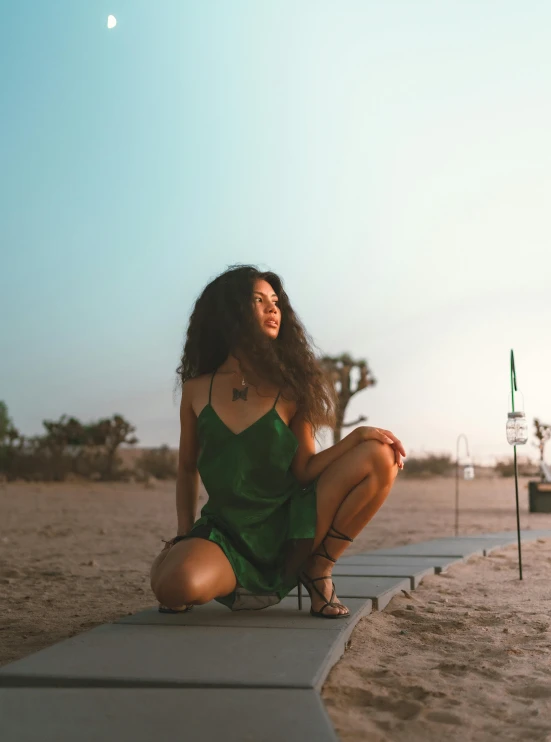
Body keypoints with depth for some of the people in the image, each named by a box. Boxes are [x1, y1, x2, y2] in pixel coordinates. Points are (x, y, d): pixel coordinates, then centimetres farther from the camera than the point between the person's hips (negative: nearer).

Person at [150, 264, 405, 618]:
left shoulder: (289, 390, 1)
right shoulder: (197, 391, 2)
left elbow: (304, 470, -4)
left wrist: (359, 435, -19)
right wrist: (184, 535, 4)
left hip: (288, 529, 2)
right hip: (226, 533, -1)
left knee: (380, 456, -18)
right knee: (176, 586, -37)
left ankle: (318, 570, -2)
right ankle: (225, 583, 1)